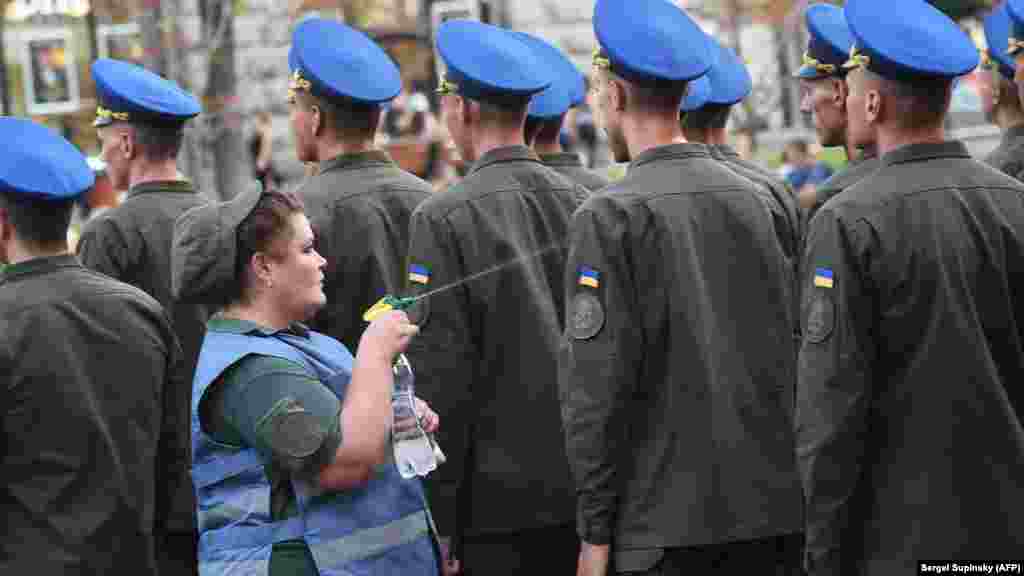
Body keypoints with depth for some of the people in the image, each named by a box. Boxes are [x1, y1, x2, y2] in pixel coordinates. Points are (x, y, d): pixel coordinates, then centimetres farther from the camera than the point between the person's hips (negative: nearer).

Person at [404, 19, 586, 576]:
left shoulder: (445, 217, -10)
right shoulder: (579, 202, 4)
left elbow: (439, 373, -12)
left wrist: (436, 523, -7)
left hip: (500, 496, -5)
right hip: (582, 489, 5)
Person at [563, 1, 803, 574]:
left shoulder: (610, 216, -9)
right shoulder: (749, 197, 7)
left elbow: (597, 386, -12)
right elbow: (790, 350, 10)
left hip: (665, 524, -5)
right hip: (771, 513, 6)